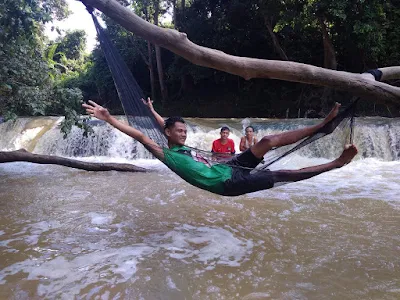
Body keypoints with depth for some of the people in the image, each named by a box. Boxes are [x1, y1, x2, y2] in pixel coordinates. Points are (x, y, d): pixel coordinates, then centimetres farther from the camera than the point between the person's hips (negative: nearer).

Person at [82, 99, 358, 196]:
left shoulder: (184, 148, 16)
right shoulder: (166, 155, -6)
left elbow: (171, 127, 34)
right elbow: (141, 136, -15)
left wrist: (151, 110, 40)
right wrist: (109, 119, -20)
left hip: (230, 168, 8)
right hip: (228, 184, -8)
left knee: (268, 141, -5)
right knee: (282, 175, -11)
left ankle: (323, 124, 0)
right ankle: (336, 163, -5)